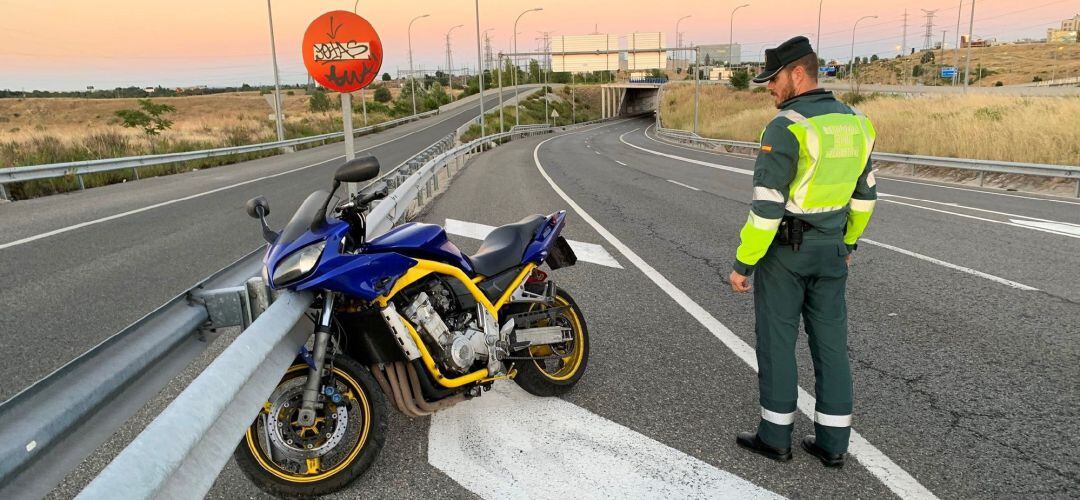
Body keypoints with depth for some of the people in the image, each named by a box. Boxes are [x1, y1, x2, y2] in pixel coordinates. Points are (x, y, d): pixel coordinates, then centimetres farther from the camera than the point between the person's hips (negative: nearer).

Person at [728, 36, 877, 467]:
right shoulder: (854, 123, 6)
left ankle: (775, 436, 18)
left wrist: (742, 263, -15)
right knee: (830, 342, 11)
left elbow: (766, 206, -22)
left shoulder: (786, 127, -20)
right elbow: (864, 194, 14)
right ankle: (832, 442, 20)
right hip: (830, 250, 7)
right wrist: (848, 242, 25)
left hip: (784, 251, -7)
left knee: (776, 340, 6)